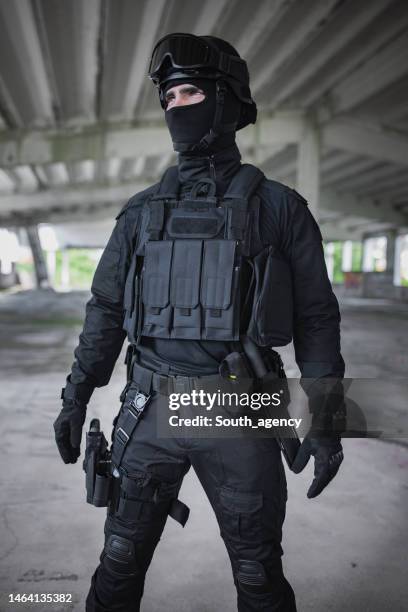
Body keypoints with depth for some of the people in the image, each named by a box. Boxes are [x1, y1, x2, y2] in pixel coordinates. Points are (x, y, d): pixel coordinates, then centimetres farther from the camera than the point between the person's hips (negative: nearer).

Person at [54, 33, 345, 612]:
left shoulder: (280, 206, 0)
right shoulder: (143, 210, 8)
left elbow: (316, 317, 0)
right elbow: (107, 309, 10)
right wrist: (75, 398, 5)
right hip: (152, 410, 2)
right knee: (121, 563, 13)